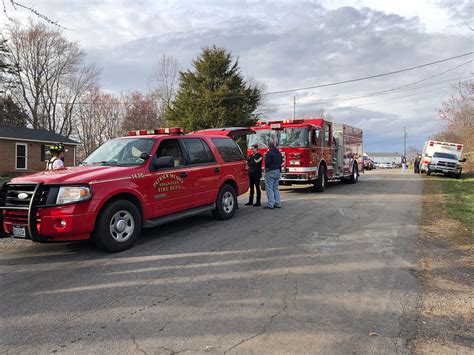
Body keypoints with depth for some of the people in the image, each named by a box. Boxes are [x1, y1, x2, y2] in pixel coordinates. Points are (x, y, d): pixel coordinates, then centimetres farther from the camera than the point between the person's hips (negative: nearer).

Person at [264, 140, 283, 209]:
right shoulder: (278, 152, 9)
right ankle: (278, 203, 15)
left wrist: (266, 168, -5)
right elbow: (281, 161, 16)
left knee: (269, 188, -4)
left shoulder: (269, 153, -16)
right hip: (277, 171, 8)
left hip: (270, 172, -8)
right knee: (276, 188, 15)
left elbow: (267, 162, -20)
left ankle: (270, 204, -6)